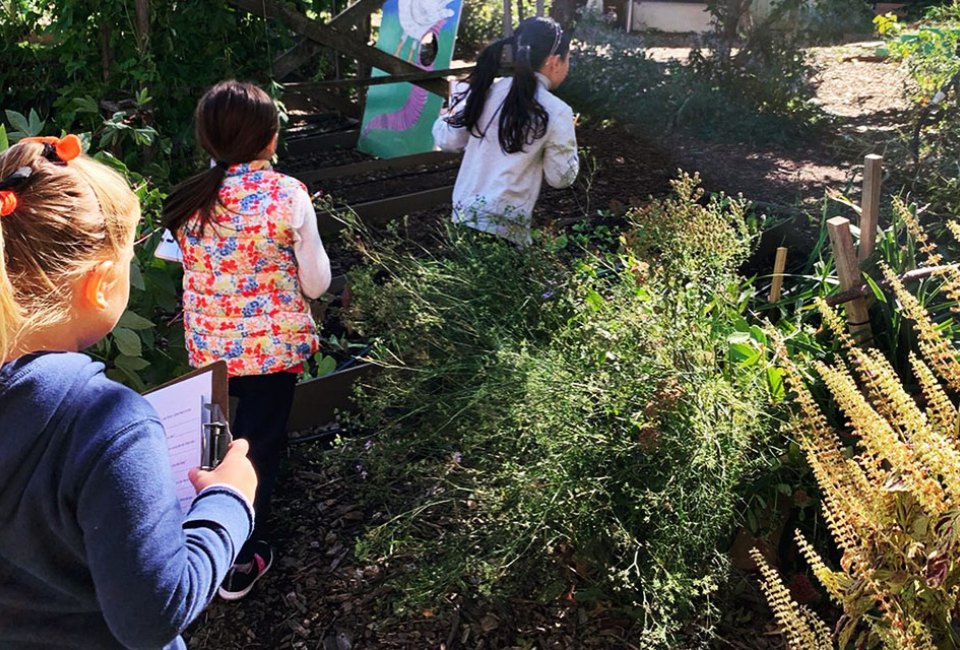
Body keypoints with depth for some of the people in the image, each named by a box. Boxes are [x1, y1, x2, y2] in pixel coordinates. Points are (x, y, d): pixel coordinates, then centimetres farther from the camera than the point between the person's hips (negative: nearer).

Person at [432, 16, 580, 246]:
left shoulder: (487, 91, 1)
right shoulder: (556, 112, -8)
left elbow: (447, 140, 6)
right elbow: (560, 177, -2)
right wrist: (565, 142, 14)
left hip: (463, 215, 5)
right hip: (505, 228, -4)